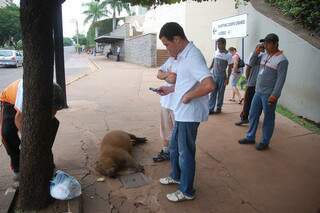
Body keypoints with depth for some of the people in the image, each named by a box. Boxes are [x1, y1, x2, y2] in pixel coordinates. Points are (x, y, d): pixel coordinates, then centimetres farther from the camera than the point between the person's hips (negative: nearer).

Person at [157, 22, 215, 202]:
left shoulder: (192, 56, -21)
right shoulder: (183, 56, 11)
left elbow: (209, 85, -34)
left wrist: (187, 96, -23)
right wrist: (170, 89, 14)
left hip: (189, 115, -10)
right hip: (182, 113, 10)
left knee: (185, 153, 6)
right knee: (174, 148, 23)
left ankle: (187, 191, 26)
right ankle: (176, 176, 46)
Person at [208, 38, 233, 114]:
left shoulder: (228, 55, -8)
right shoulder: (216, 52, 5)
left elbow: (230, 68, -6)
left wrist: (227, 78, -11)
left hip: (222, 76, -4)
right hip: (214, 75, 4)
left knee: (220, 93, 5)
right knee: (212, 93, 1)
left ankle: (219, 108, 18)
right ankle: (210, 109, 2)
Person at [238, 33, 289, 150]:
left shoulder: (282, 60, -13)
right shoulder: (264, 55, 9)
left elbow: (281, 79, -17)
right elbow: (252, 63, 17)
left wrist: (274, 95, -22)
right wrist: (256, 52, 1)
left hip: (269, 95, -7)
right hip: (258, 92, 8)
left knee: (268, 119, 6)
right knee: (253, 115, 14)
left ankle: (265, 142, 19)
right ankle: (250, 137, 28)